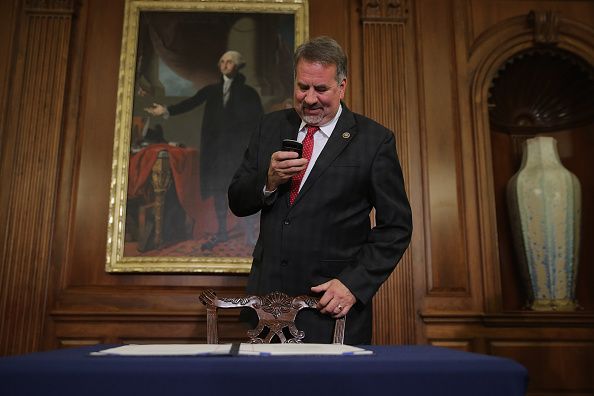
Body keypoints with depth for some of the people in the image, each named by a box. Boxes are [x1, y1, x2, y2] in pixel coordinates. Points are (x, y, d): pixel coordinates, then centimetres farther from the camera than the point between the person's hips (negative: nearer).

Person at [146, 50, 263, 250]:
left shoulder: (248, 92, 3)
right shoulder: (212, 90, 10)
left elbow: (259, 119, 0)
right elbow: (191, 102, -1)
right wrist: (166, 110, -15)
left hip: (239, 147, -3)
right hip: (215, 146, 4)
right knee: (217, 187, 6)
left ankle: (249, 234, 3)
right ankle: (221, 232, 16)